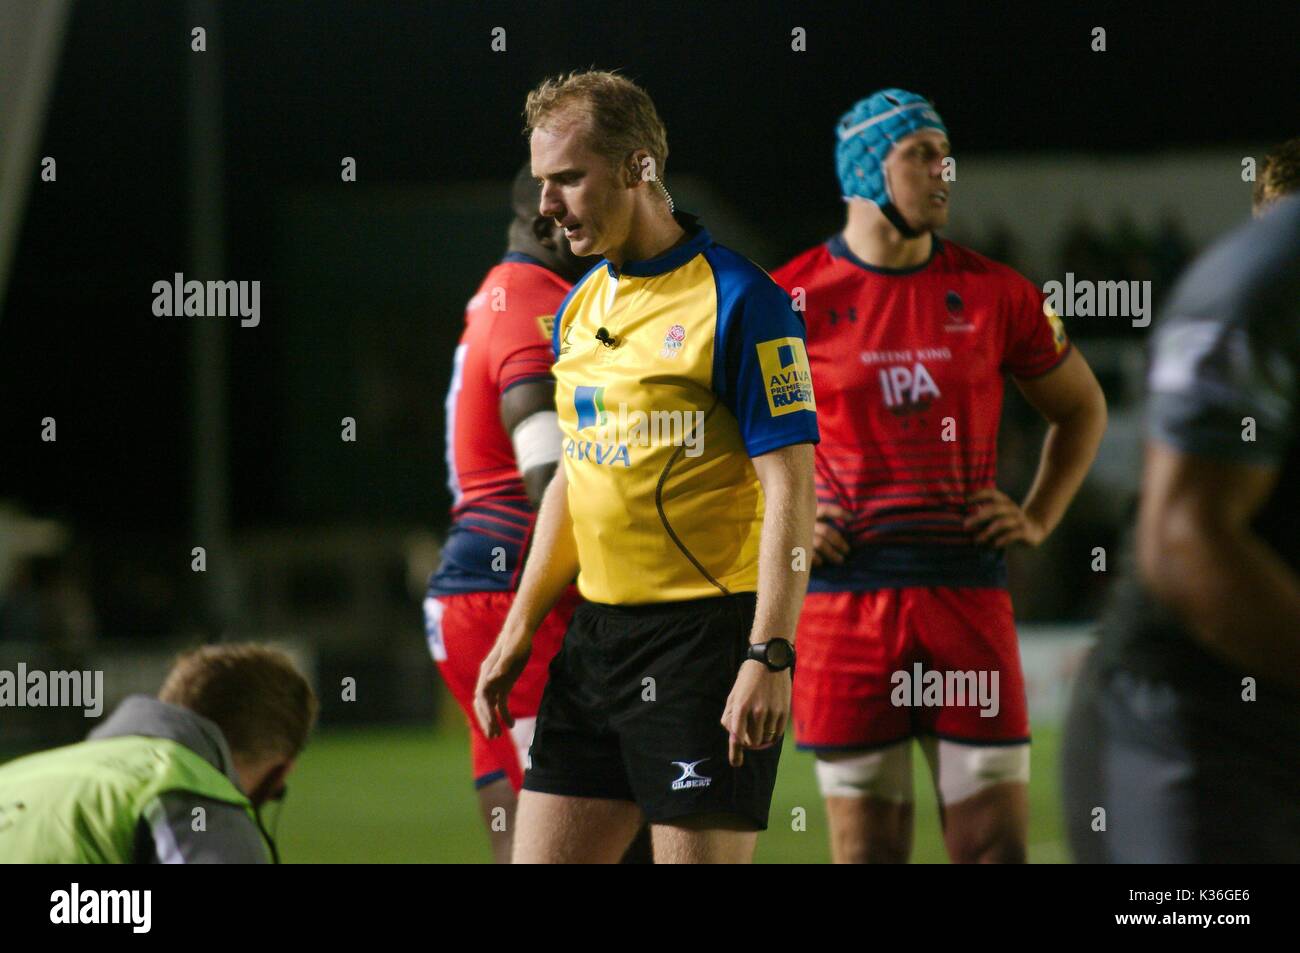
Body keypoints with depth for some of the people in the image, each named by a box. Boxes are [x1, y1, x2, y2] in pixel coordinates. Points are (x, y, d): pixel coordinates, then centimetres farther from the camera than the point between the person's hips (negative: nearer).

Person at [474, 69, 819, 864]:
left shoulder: (738, 302, -12)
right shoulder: (580, 307, 13)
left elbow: (790, 488, -15)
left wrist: (768, 657, -22)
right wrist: (521, 628, 18)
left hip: (705, 636, -8)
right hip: (596, 635, 8)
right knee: (543, 855, 6)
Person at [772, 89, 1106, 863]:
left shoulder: (993, 293, 6)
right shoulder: (793, 300, -1)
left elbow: (1082, 408, 21)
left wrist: (1039, 518, 9)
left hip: (968, 592, 2)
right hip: (846, 591, -2)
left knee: (998, 841, -2)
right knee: (868, 848, 2)